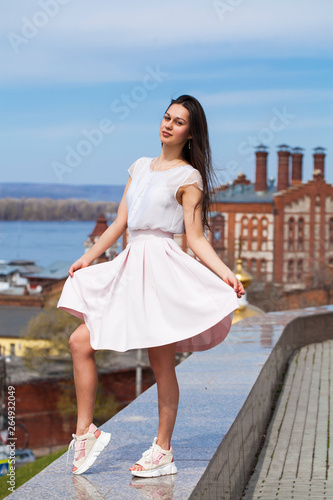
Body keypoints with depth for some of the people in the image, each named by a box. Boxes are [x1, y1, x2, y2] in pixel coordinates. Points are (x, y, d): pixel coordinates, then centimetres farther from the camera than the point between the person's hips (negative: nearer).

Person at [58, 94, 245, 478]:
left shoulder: (189, 177, -1)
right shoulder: (140, 167, 17)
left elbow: (195, 238, -5)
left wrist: (225, 273, -18)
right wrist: (88, 258, 20)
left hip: (162, 266, -7)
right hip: (130, 266, 7)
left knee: (161, 361, -3)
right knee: (80, 342, 1)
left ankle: (163, 451, 7)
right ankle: (85, 431, 11)